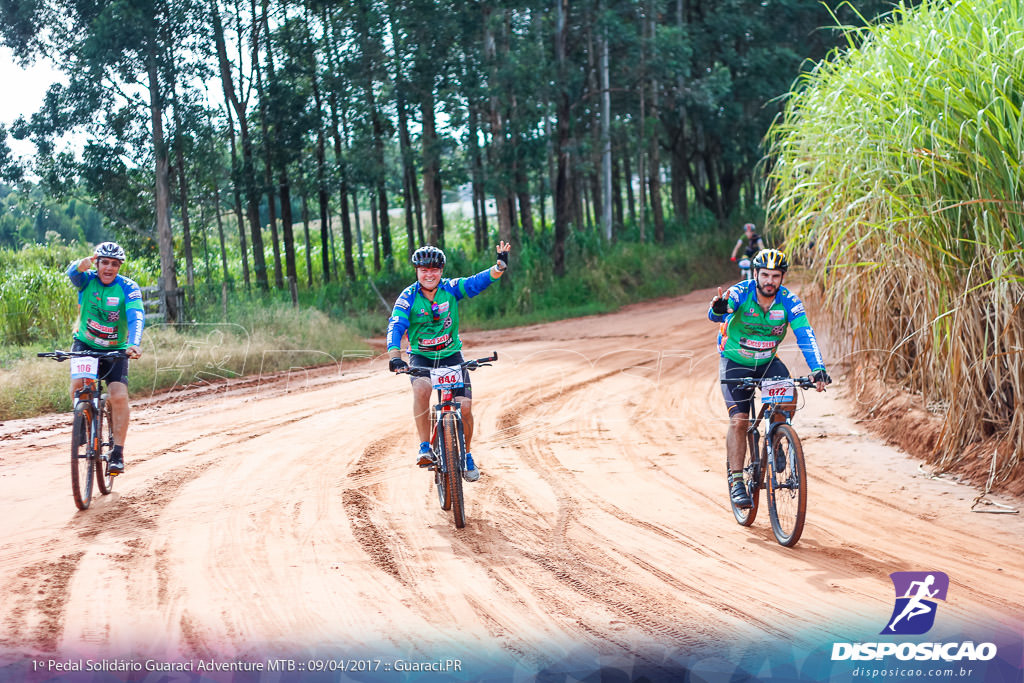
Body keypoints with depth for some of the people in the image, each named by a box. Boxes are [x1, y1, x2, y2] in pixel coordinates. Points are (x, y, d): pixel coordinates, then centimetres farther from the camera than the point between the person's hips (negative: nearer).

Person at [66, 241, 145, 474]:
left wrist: (135, 344, -48)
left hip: (115, 350, -1)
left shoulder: (128, 287, -15)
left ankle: (117, 453, -8)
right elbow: (72, 273, -34)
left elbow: (136, 316, -29)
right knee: (78, 384, -24)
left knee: (119, 396, -17)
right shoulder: (88, 280, -11)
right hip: (85, 344, 1)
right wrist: (83, 264, -59)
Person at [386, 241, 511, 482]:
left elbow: (480, 281, -21)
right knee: (421, 388, -33)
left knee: (465, 406, -10)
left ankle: (466, 456, 14)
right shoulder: (408, 298, -13)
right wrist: (394, 357, -41)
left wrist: (500, 266, -41)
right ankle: (425, 448, -23)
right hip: (420, 356, -1)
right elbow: (395, 327, -24)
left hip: (451, 355, 1)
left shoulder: (451, 289, -10)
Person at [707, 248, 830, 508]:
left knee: (789, 400, -25)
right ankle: (736, 481, -7)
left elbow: (805, 336, -24)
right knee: (738, 419, -15)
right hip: (735, 362, -2)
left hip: (767, 362, 2)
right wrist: (718, 309, -65)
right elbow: (715, 316, -39)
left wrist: (818, 369, -39)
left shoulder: (789, 301, -16)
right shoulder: (740, 293, -22)